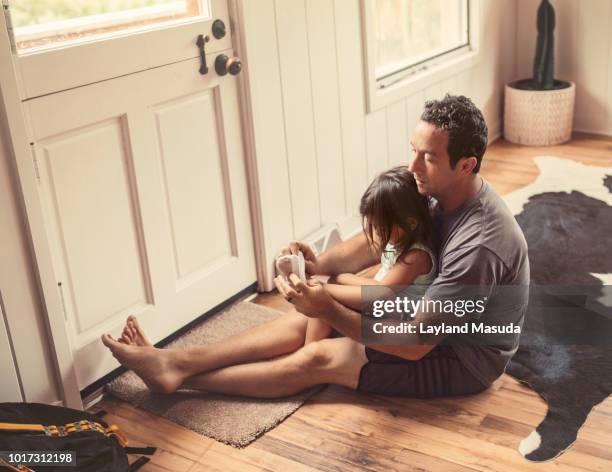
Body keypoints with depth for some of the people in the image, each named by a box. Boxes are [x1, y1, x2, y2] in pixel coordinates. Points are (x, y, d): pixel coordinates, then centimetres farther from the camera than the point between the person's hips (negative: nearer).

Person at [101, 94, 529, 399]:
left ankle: (178, 376, -1)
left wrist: (331, 310, -37)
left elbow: (414, 345, -33)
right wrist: (321, 263, -20)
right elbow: (379, 241, 0)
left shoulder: (478, 245, -34)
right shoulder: (445, 195, -7)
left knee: (317, 359, -12)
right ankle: (176, 361, -2)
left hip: (463, 360, -8)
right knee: (307, 319, -3)